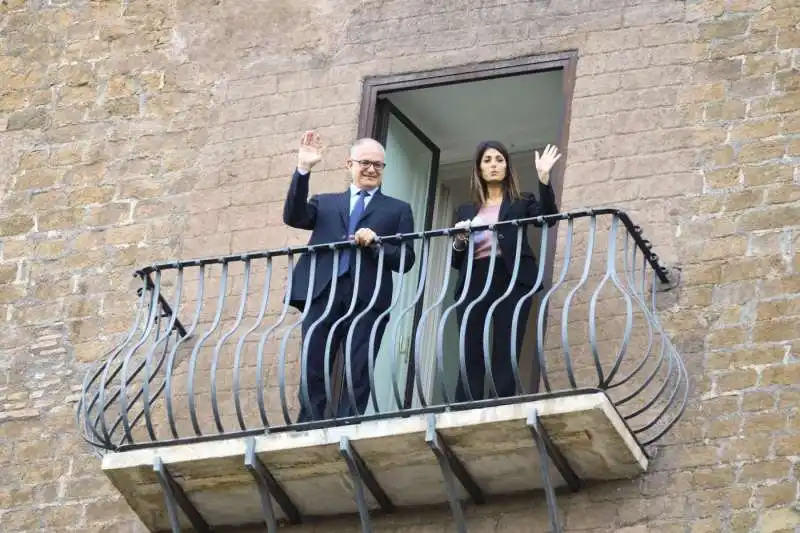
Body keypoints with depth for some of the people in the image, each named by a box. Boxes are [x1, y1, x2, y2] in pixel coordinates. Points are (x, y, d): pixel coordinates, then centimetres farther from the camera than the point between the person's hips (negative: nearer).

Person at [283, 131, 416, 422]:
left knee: (358, 377, -8)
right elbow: (293, 217, 4)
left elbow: (406, 260, 10)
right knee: (313, 374, -6)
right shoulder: (325, 202, 23)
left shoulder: (398, 209, 19)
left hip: (368, 300, -1)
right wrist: (303, 169, -3)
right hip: (323, 295, 1)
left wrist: (376, 243, -9)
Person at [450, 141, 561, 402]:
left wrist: (543, 177, -16)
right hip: (474, 283, 2)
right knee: (470, 357, -8)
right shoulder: (466, 211, 22)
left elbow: (548, 215, -6)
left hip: (511, 281, -2)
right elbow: (456, 261, 19)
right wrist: (458, 241, -2)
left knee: (505, 356, -11)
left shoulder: (521, 203, 15)